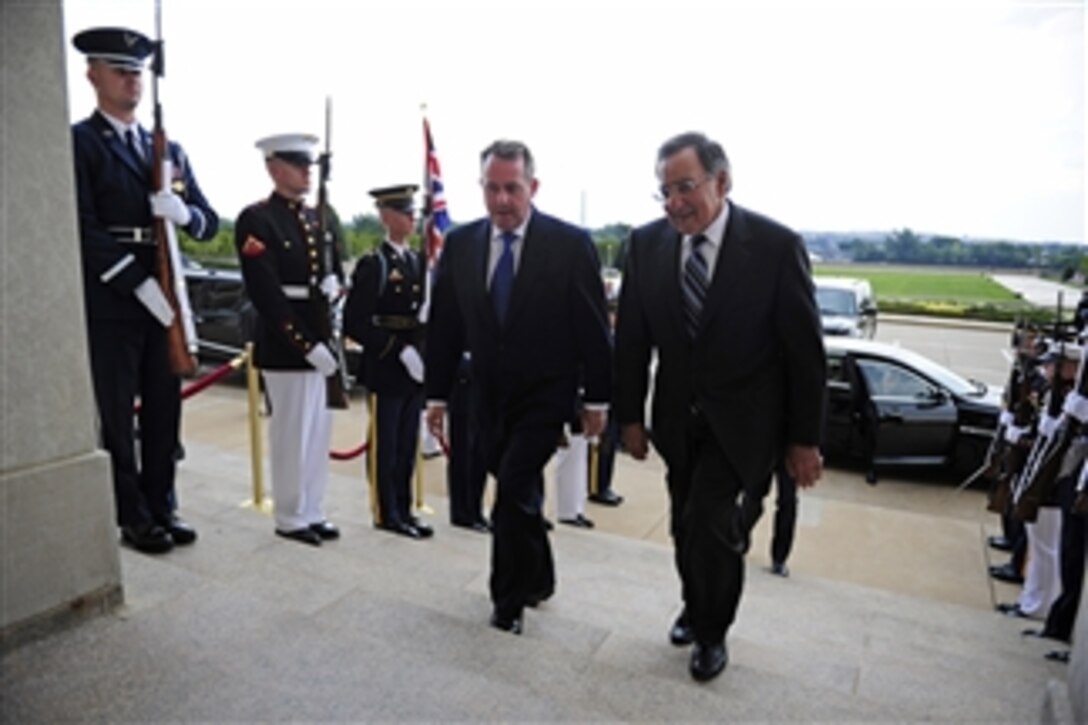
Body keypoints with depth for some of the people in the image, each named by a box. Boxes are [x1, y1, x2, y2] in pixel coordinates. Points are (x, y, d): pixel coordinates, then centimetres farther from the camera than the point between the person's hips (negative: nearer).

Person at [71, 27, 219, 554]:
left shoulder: (170, 149, 16)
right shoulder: (79, 142, -2)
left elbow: (208, 222, 11)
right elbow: (84, 228, -12)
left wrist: (184, 212, -12)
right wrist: (140, 284, -19)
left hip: (165, 297, 6)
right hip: (110, 301, -5)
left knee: (164, 410, 10)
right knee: (116, 415, 3)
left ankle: (163, 507, 21)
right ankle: (133, 517, 14)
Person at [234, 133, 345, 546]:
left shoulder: (318, 218, 14)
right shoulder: (256, 220, -10)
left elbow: (336, 271, 23)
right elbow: (265, 295, -17)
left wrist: (334, 284, -2)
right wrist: (306, 345, -19)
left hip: (322, 342, 8)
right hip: (285, 346, -7)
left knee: (319, 431, 13)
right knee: (292, 434, 2)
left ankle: (312, 511, 26)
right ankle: (290, 518, 18)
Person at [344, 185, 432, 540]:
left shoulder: (419, 262, 13)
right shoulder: (372, 265, -8)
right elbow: (355, 323, -14)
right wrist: (399, 349, -19)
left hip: (415, 367, 6)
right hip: (385, 369, -6)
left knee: (408, 444, 13)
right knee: (385, 445, 5)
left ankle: (403, 510, 24)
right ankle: (387, 514, 17)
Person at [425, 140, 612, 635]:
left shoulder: (570, 243, -10)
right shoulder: (460, 243, 0)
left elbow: (592, 326, -7)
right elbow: (445, 324, 4)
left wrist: (597, 397, -5)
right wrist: (438, 394, 5)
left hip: (544, 394, -4)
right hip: (489, 395, 4)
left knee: (514, 489, -8)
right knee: (519, 492, 15)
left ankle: (509, 598, 15)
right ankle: (537, 578, 38)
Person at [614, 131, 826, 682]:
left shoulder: (776, 245, -15)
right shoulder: (646, 243, -6)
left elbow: (804, 349, -9)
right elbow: (631, 339, 1)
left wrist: (804, 438, -7)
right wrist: (630, 415, 2)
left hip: (741, 418, -3)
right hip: (678, 416, 4)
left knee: (709, 521, -10)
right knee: (686, 527, 15)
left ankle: (712, 631, 20)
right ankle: (695, 606, 45)